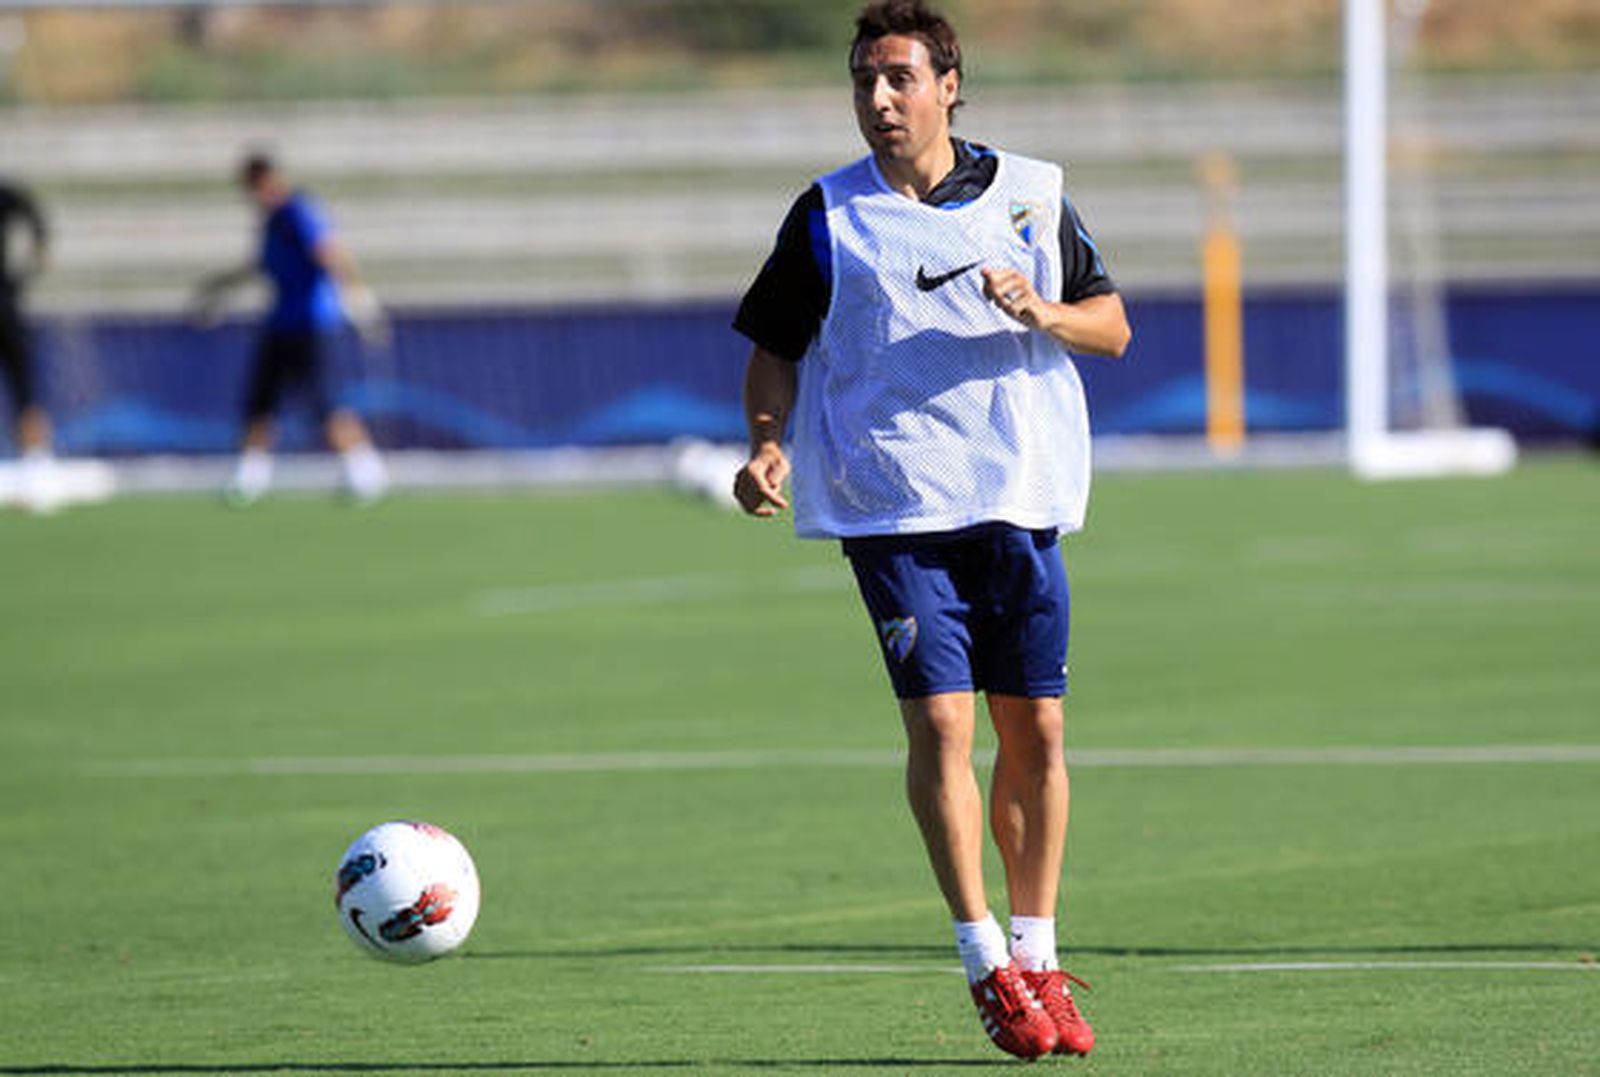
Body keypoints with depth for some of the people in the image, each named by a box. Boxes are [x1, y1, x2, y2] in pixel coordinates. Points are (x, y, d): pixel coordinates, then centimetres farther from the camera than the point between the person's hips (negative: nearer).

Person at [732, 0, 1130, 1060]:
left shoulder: (1032, 195, 7)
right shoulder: (827, 216, 3)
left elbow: (1113, 327, 11)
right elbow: (777, 350, 10)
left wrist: (1043, 313, -10)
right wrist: (768, 444, -8)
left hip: (1022, 497, 2)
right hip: (893, 506, -2)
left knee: (1035, 730, 3)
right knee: (940, 721, -12)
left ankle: (1038, 957, 14)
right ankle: (986, 963, -6)